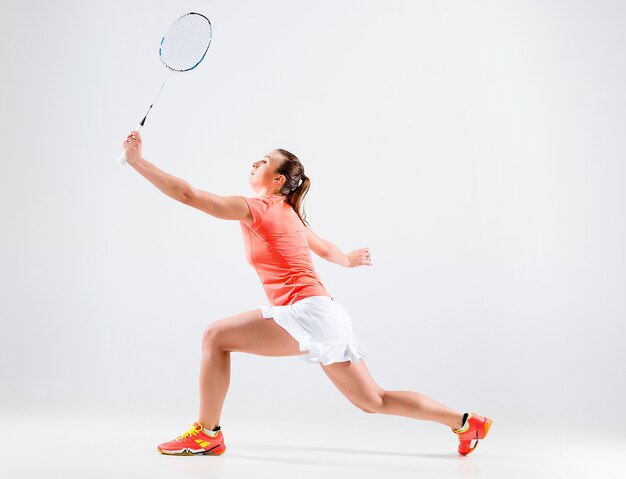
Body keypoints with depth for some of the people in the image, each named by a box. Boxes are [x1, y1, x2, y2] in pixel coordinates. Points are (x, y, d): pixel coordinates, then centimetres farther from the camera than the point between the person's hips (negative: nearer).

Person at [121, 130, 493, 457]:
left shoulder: (258, 208, -4)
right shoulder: (288, 214, 20)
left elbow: (186, 194, -8)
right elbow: (327, 249, 32)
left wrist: (137, 159, -4)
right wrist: (349, 260, 47)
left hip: (306, 311, -10)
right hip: (323, 314, 10)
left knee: (216, 336, -5)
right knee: (374, 401, 15)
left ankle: (207, 434, 3)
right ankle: (467, 423, 20)